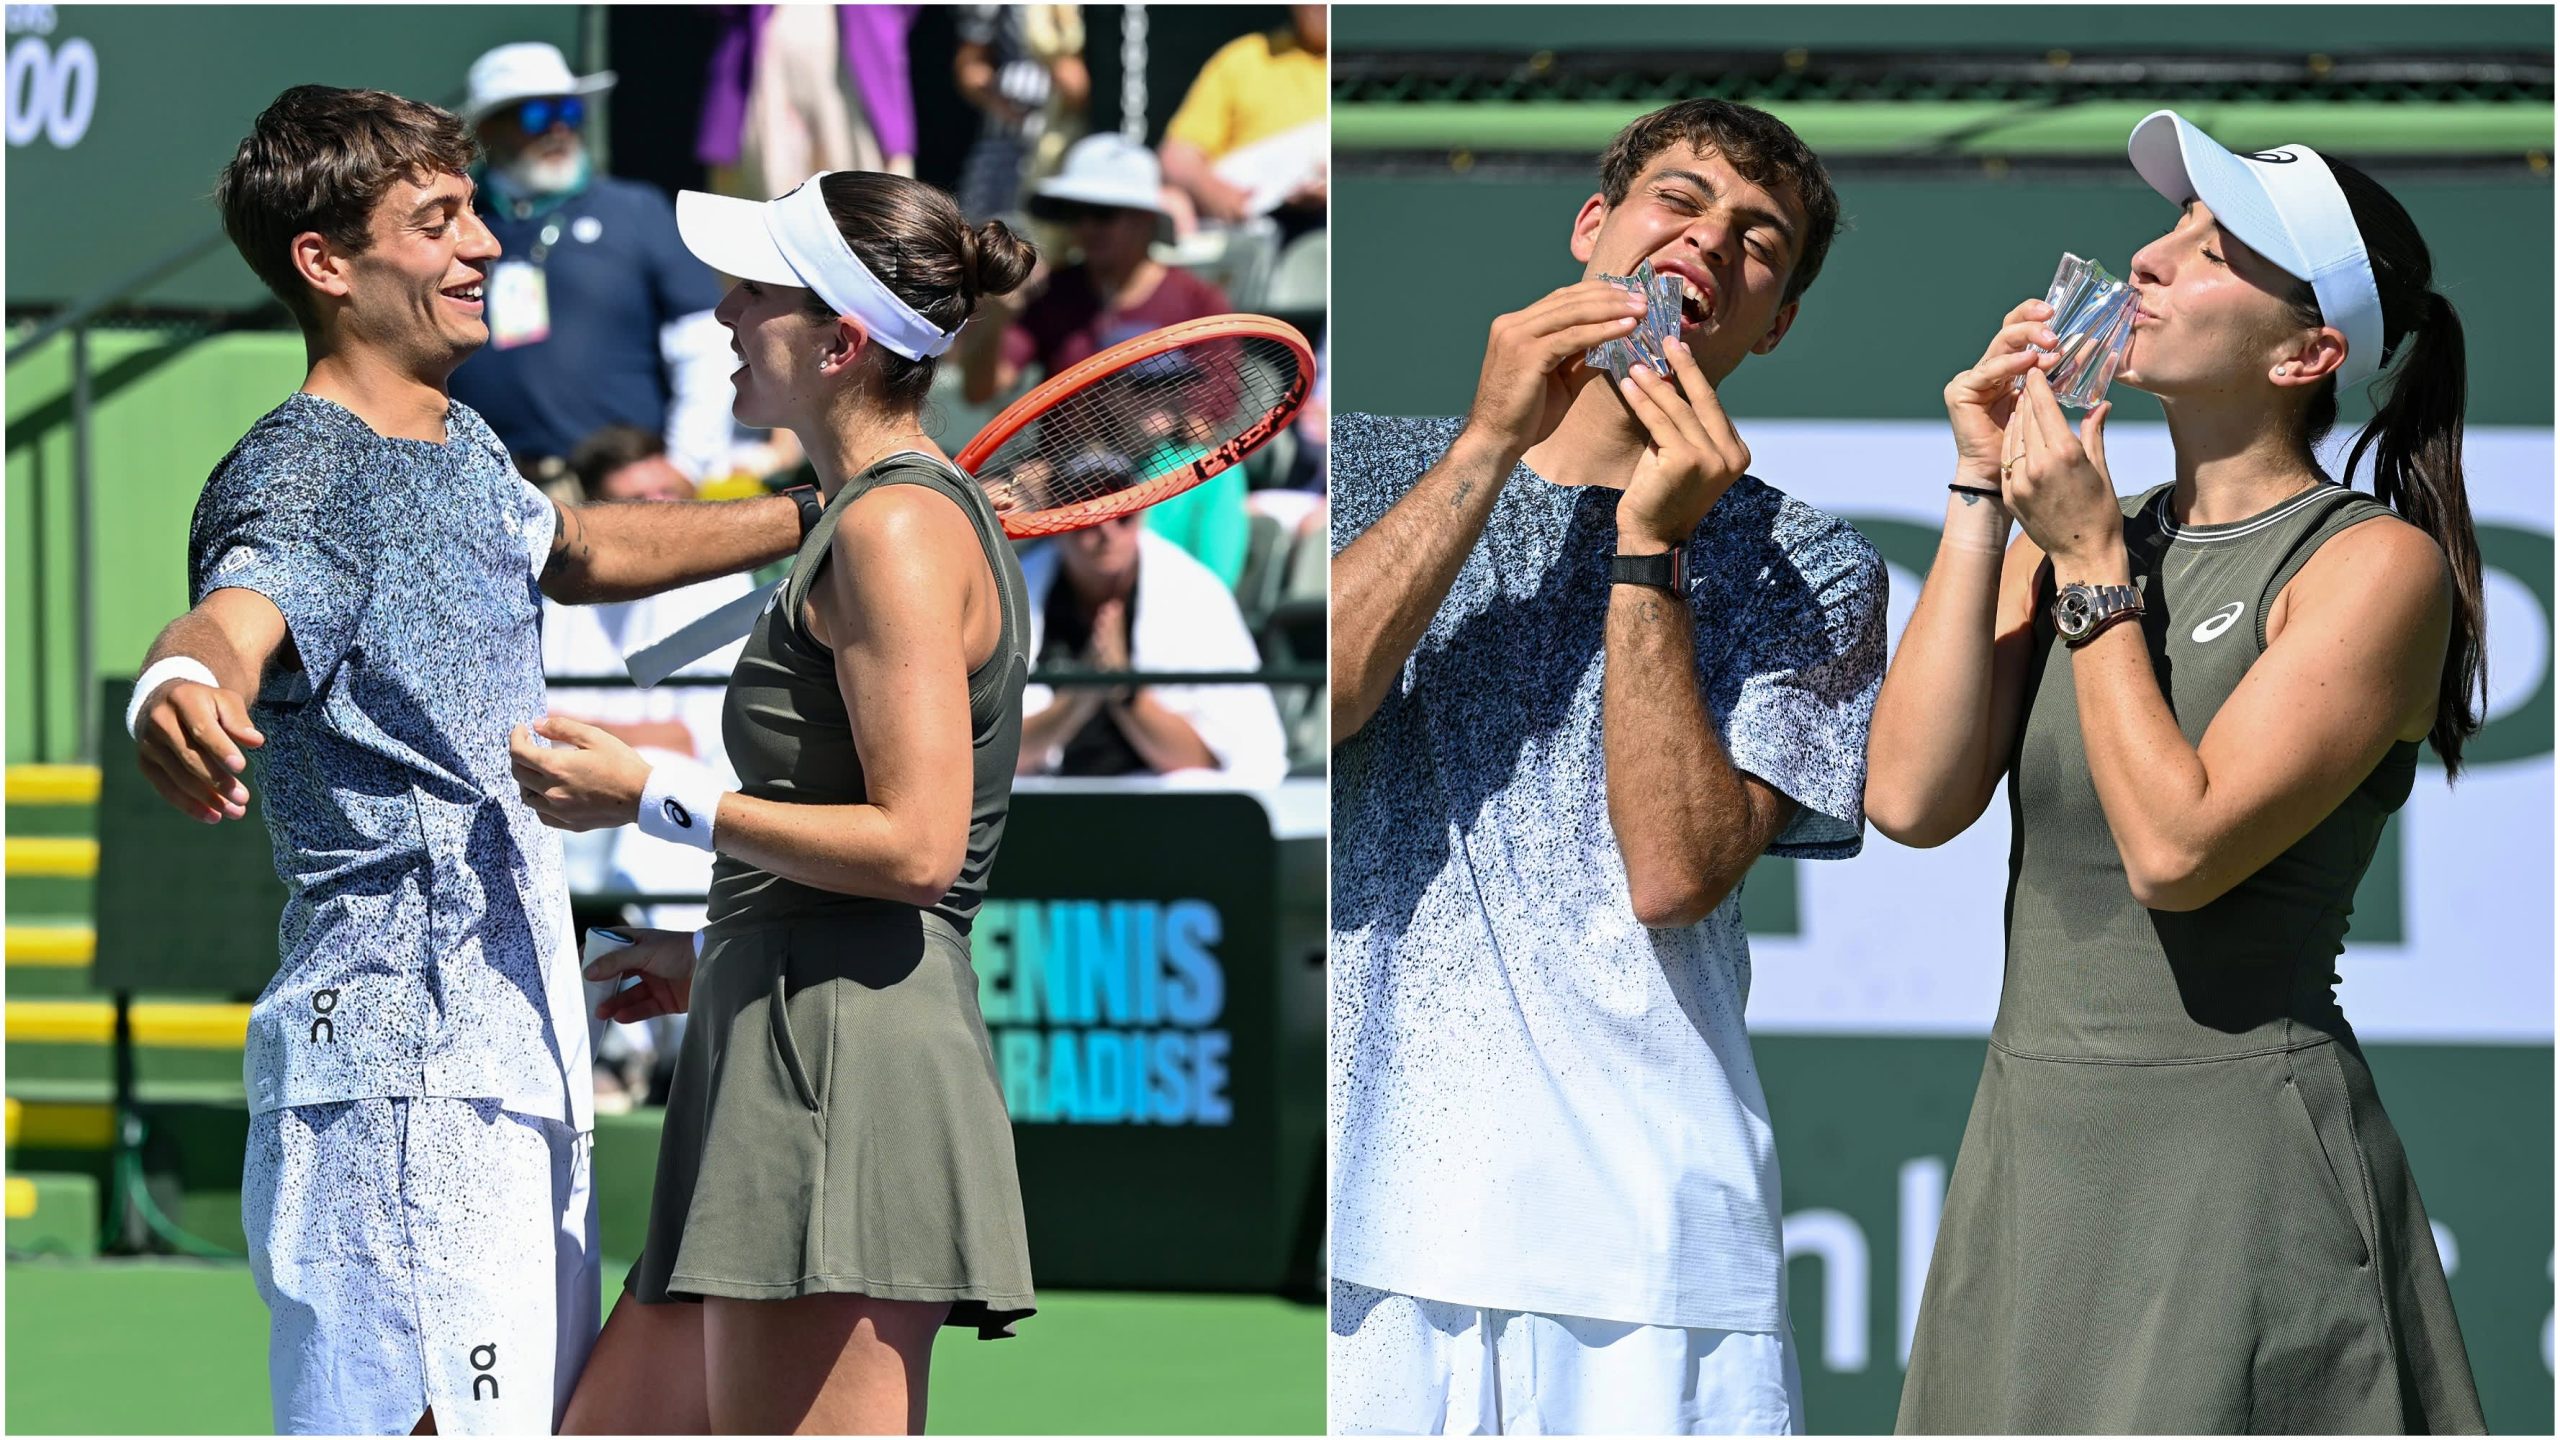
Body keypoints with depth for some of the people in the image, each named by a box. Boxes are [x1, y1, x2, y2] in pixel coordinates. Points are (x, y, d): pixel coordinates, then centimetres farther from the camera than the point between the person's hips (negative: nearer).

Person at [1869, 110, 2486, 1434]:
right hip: (2032, 1152, 6)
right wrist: (1984, 500, -1)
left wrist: (2093, 569, -12)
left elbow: (2177, 851, -18)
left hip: (2236, 1165, -6)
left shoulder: (2375, 567, -8)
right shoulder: (2063, 530, 10)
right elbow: (1912, 800, -3)